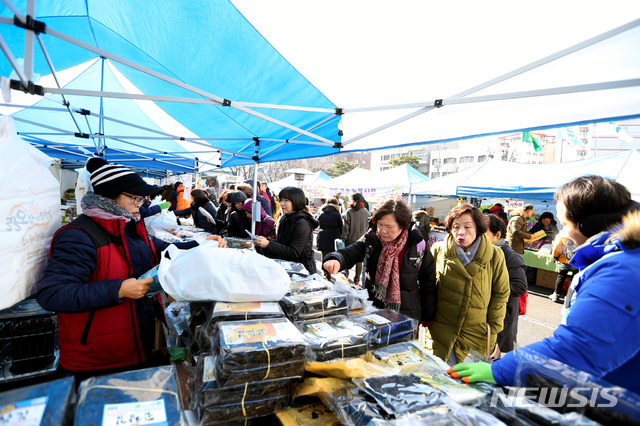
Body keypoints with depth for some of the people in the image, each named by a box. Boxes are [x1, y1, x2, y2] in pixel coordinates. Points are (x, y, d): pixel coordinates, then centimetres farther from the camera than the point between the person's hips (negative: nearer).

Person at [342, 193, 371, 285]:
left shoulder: (349, 212, -14)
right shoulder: (366, 212, -4)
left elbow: (345, 227, -11)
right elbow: (368, 226, 6)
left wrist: (344, 238, -1)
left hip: (350, 239, -2)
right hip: (362, 239, 2)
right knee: (359, 259, 9)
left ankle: (346, 272, 34)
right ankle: (357, 278, 17)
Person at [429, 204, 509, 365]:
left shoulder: (495, 255, -4)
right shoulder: (438, 250, -4)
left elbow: (501, 294, 4)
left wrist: (493, 329, 3)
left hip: (477, 335, 0)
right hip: (441, 332, 0)